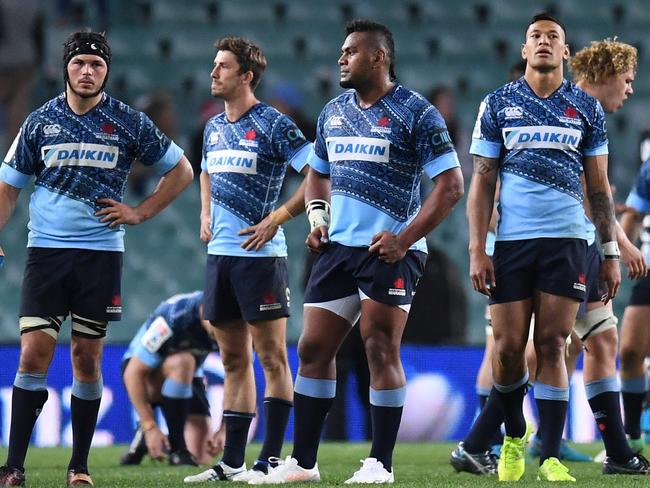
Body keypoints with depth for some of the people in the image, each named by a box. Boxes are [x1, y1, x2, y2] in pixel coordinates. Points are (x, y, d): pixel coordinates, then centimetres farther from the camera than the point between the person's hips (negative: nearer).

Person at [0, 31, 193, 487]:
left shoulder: (128, 121, 2)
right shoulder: (40, 121, 5)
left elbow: (181, 170, 11)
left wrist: (139, 213, 2)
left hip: (101, 253, 0)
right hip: (46, 250, 0)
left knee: (87, 358, 3)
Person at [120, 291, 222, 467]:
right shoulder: (173, 316, -34)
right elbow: (133, 373, -28)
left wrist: (223, 431, -19)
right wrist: (150, 427, -30)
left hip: (188, 377, 4)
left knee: (203, 458, -13)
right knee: (182, 362, -40)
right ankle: (177, 450, -27)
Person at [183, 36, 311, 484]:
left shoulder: (273, 124, -9)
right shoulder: (213, 128, 14)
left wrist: (276, 219, -16)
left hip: (259, 253, -8)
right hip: (219, 253, 8)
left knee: (271, 357, -4)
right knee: (234, 360, 10)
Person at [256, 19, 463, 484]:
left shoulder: (415, 113, -7)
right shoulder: (334, 111, 15)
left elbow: (451, 184, -10)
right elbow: (318, 173, 29)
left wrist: (405, 238, -16)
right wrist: (317, 216, 8)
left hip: (388, 249, -7)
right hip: (339, 246, 7)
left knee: (381, 350, -7)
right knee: (314, 349, 5)